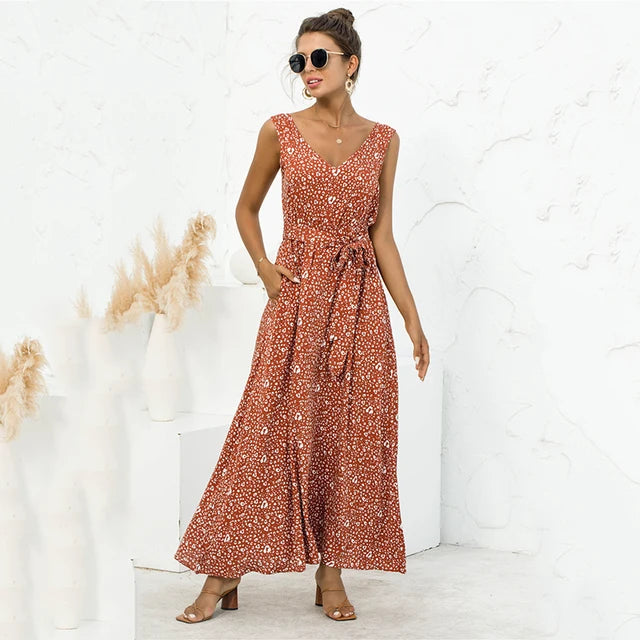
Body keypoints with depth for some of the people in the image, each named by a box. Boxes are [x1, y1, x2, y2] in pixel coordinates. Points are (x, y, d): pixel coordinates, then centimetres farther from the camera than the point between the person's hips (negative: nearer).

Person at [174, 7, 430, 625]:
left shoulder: (383, 140, 6)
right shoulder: (281, 131, 2)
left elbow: (382, 235, 9)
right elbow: (246, 208, 13)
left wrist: (412, 317, 5)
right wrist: (264, 267, -4)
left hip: (360, 299, 2)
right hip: (297, 295, -2)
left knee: (352, 432, 3)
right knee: (270, 427, -5)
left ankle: (331, 572, 15)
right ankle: (224, 573, 4)